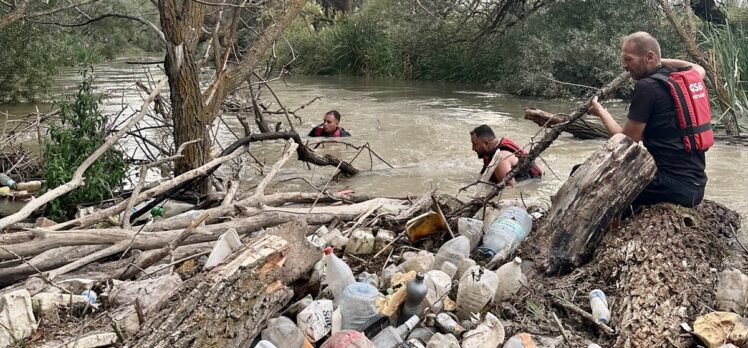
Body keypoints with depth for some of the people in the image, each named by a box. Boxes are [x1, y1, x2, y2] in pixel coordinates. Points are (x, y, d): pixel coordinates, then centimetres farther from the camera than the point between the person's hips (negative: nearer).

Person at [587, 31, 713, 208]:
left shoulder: (647, 86, -12)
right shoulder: (686, 77, 10)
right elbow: (699, 69, 38)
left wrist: (601, 112, 7)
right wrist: (663, 60, 30)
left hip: (674, 186, -9)